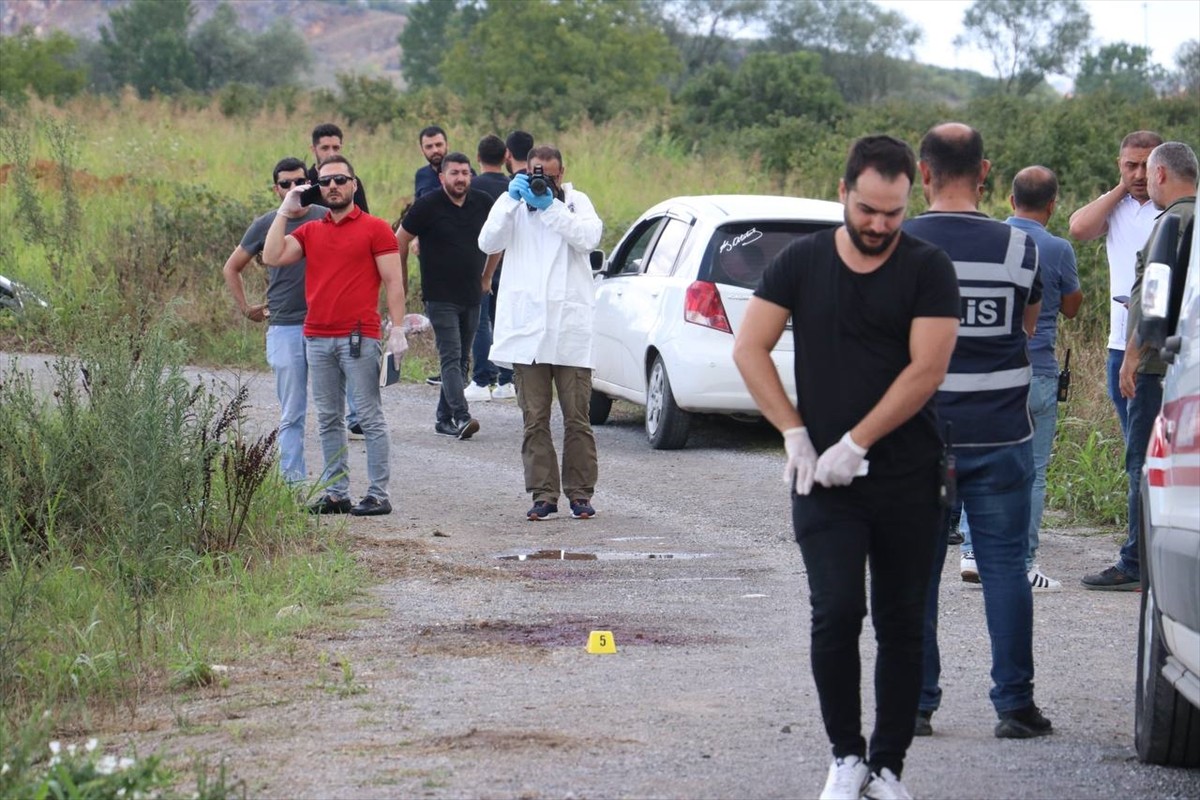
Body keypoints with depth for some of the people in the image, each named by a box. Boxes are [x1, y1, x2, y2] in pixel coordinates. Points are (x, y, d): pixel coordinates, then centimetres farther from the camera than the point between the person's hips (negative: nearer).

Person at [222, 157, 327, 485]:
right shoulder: (266, 225, 4)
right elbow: (231, 268, 17)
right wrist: (245, 308, 12)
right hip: (285, 328, 0)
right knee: (292, 414, 3)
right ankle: (293, 480, 6)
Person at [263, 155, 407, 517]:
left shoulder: (375, 229, 0)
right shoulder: (309, 231, 14)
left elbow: (393, 282, -2)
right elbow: (272, 257, 1)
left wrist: (397, 328, -10)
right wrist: (284, 212, 4)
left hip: (360, 338, -5)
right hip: (317, 338, 5)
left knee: (370, 417, -3)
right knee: (328, 419, 8)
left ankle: (379, 495, -1)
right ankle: (336, 493, 13)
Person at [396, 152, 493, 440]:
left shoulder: (483, 203, 5)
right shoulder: (428, 206, -8)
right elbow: (400, 241, 2)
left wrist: (486, 277, 20)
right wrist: (401, 281, 7)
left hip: (471, 297, 5)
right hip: (440, 297, -5)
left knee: (461, 360, 8)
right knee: (451, 358, -15)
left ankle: (444, 418, 15)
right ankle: (461, 418, -24)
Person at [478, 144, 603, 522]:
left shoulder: (576, 202, 9)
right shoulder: (513, 202, 10)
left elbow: (588, 237, -11)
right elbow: (488, 242, -6)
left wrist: (549, 206, -17)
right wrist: (512, 200, -16)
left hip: (570, 329, -1)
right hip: (526, 330, 1)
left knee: (577, 418, 0)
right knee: (535, 420, 1)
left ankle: (580, 493, 6)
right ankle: (543, 495, 4)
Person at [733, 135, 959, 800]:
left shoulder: (927, 271, -2)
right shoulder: (802, 262, 4)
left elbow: (926, 370, -10)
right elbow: (749, 349, 4)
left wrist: (854, 445, -13)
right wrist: (795, 434, -5)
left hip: (905, 478, 0)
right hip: (822, 475, 0)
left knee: (901, 625, 4)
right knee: (836, 613, -10)